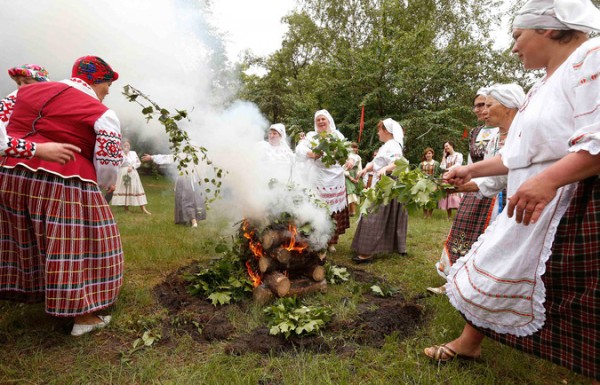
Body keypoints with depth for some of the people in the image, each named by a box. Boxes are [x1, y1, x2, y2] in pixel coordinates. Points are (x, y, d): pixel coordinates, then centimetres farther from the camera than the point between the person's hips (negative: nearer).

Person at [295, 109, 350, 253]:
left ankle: (331, 241, 14)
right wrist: (311, 154, -27)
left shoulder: (337, 135, 13)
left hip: (335, 178, 2)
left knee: (334, 210, 3)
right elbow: (299, 149, -8)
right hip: (318, 180, -1)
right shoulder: (311, 136, 8)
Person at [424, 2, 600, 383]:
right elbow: (520, 155, 19)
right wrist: (471, 170, 22)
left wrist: (551, 179, -36)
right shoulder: (542, 87, 17)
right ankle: (468, 344, 34)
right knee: (494, 271, 16)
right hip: (531, 207, 10)